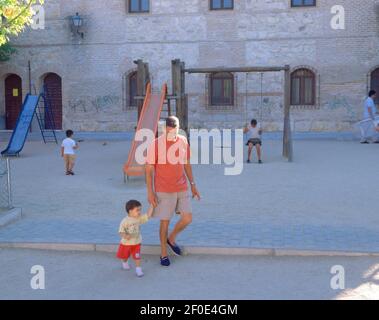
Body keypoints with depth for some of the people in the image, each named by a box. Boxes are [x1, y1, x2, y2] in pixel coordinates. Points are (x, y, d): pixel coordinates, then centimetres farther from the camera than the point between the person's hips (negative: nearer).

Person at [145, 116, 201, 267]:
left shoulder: (183, 141, 3)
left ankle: (171, 239, 29)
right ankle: (164, 253, 23)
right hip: (164, 191, -4)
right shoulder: (156, 144, -12)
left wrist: (193, 184, 13)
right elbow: (148, 170, -8)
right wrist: (150, 192, -12)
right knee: (165, 222, 3)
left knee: (187, 219, 0)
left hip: (182, 189, 4)